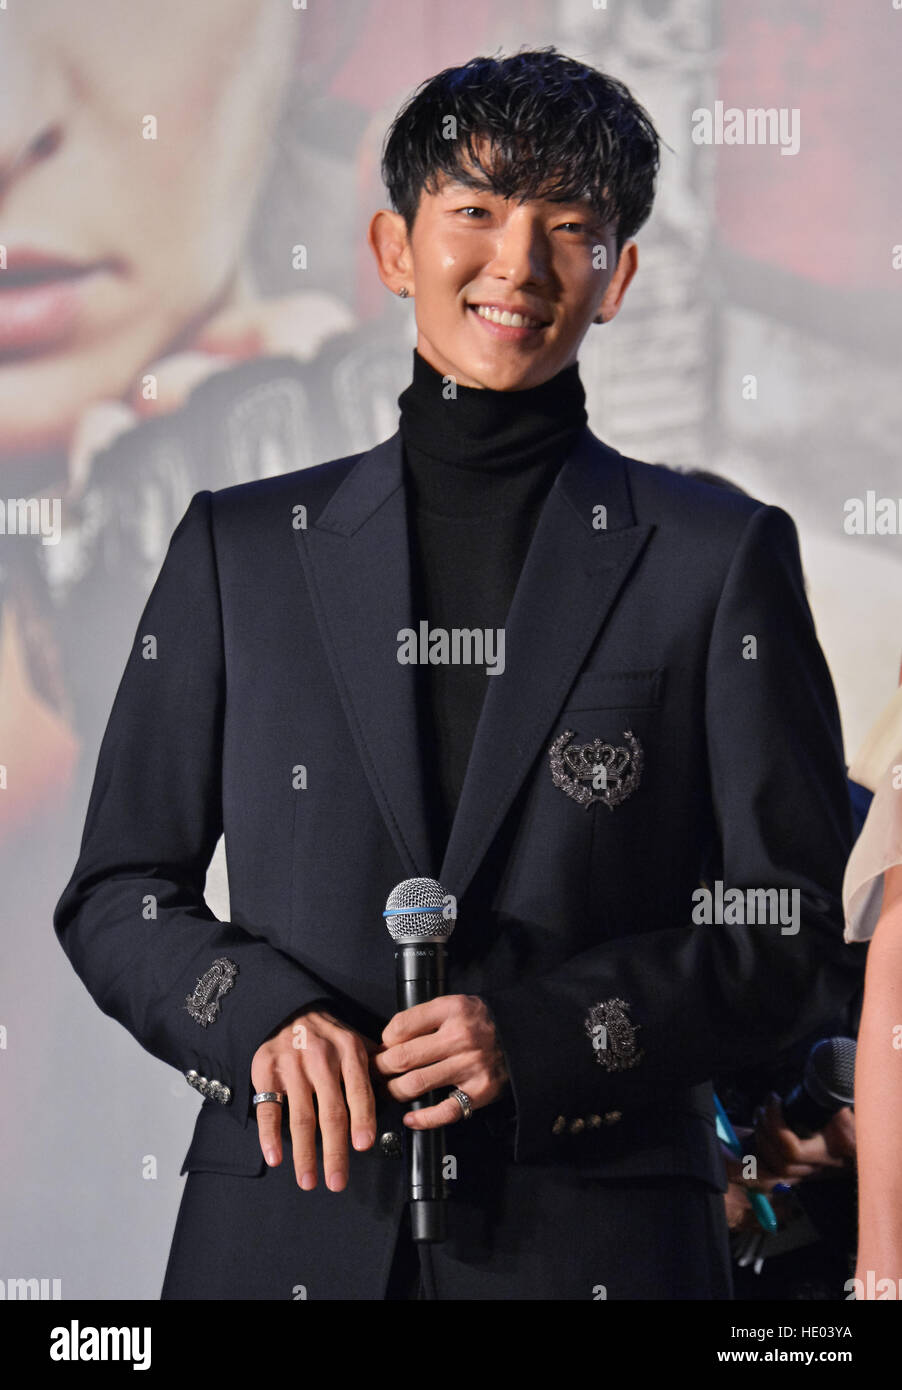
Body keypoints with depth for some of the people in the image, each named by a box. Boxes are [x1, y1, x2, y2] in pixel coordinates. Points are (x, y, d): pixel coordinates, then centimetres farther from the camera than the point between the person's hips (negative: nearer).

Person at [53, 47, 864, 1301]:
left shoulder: (720, 558, 2)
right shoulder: (242, 546, 8)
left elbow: (803, 933, 0)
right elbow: (115, 895, 9)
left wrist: (537, 1034, -13)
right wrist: (263, 1013, -10)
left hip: (595, 1242, -1)